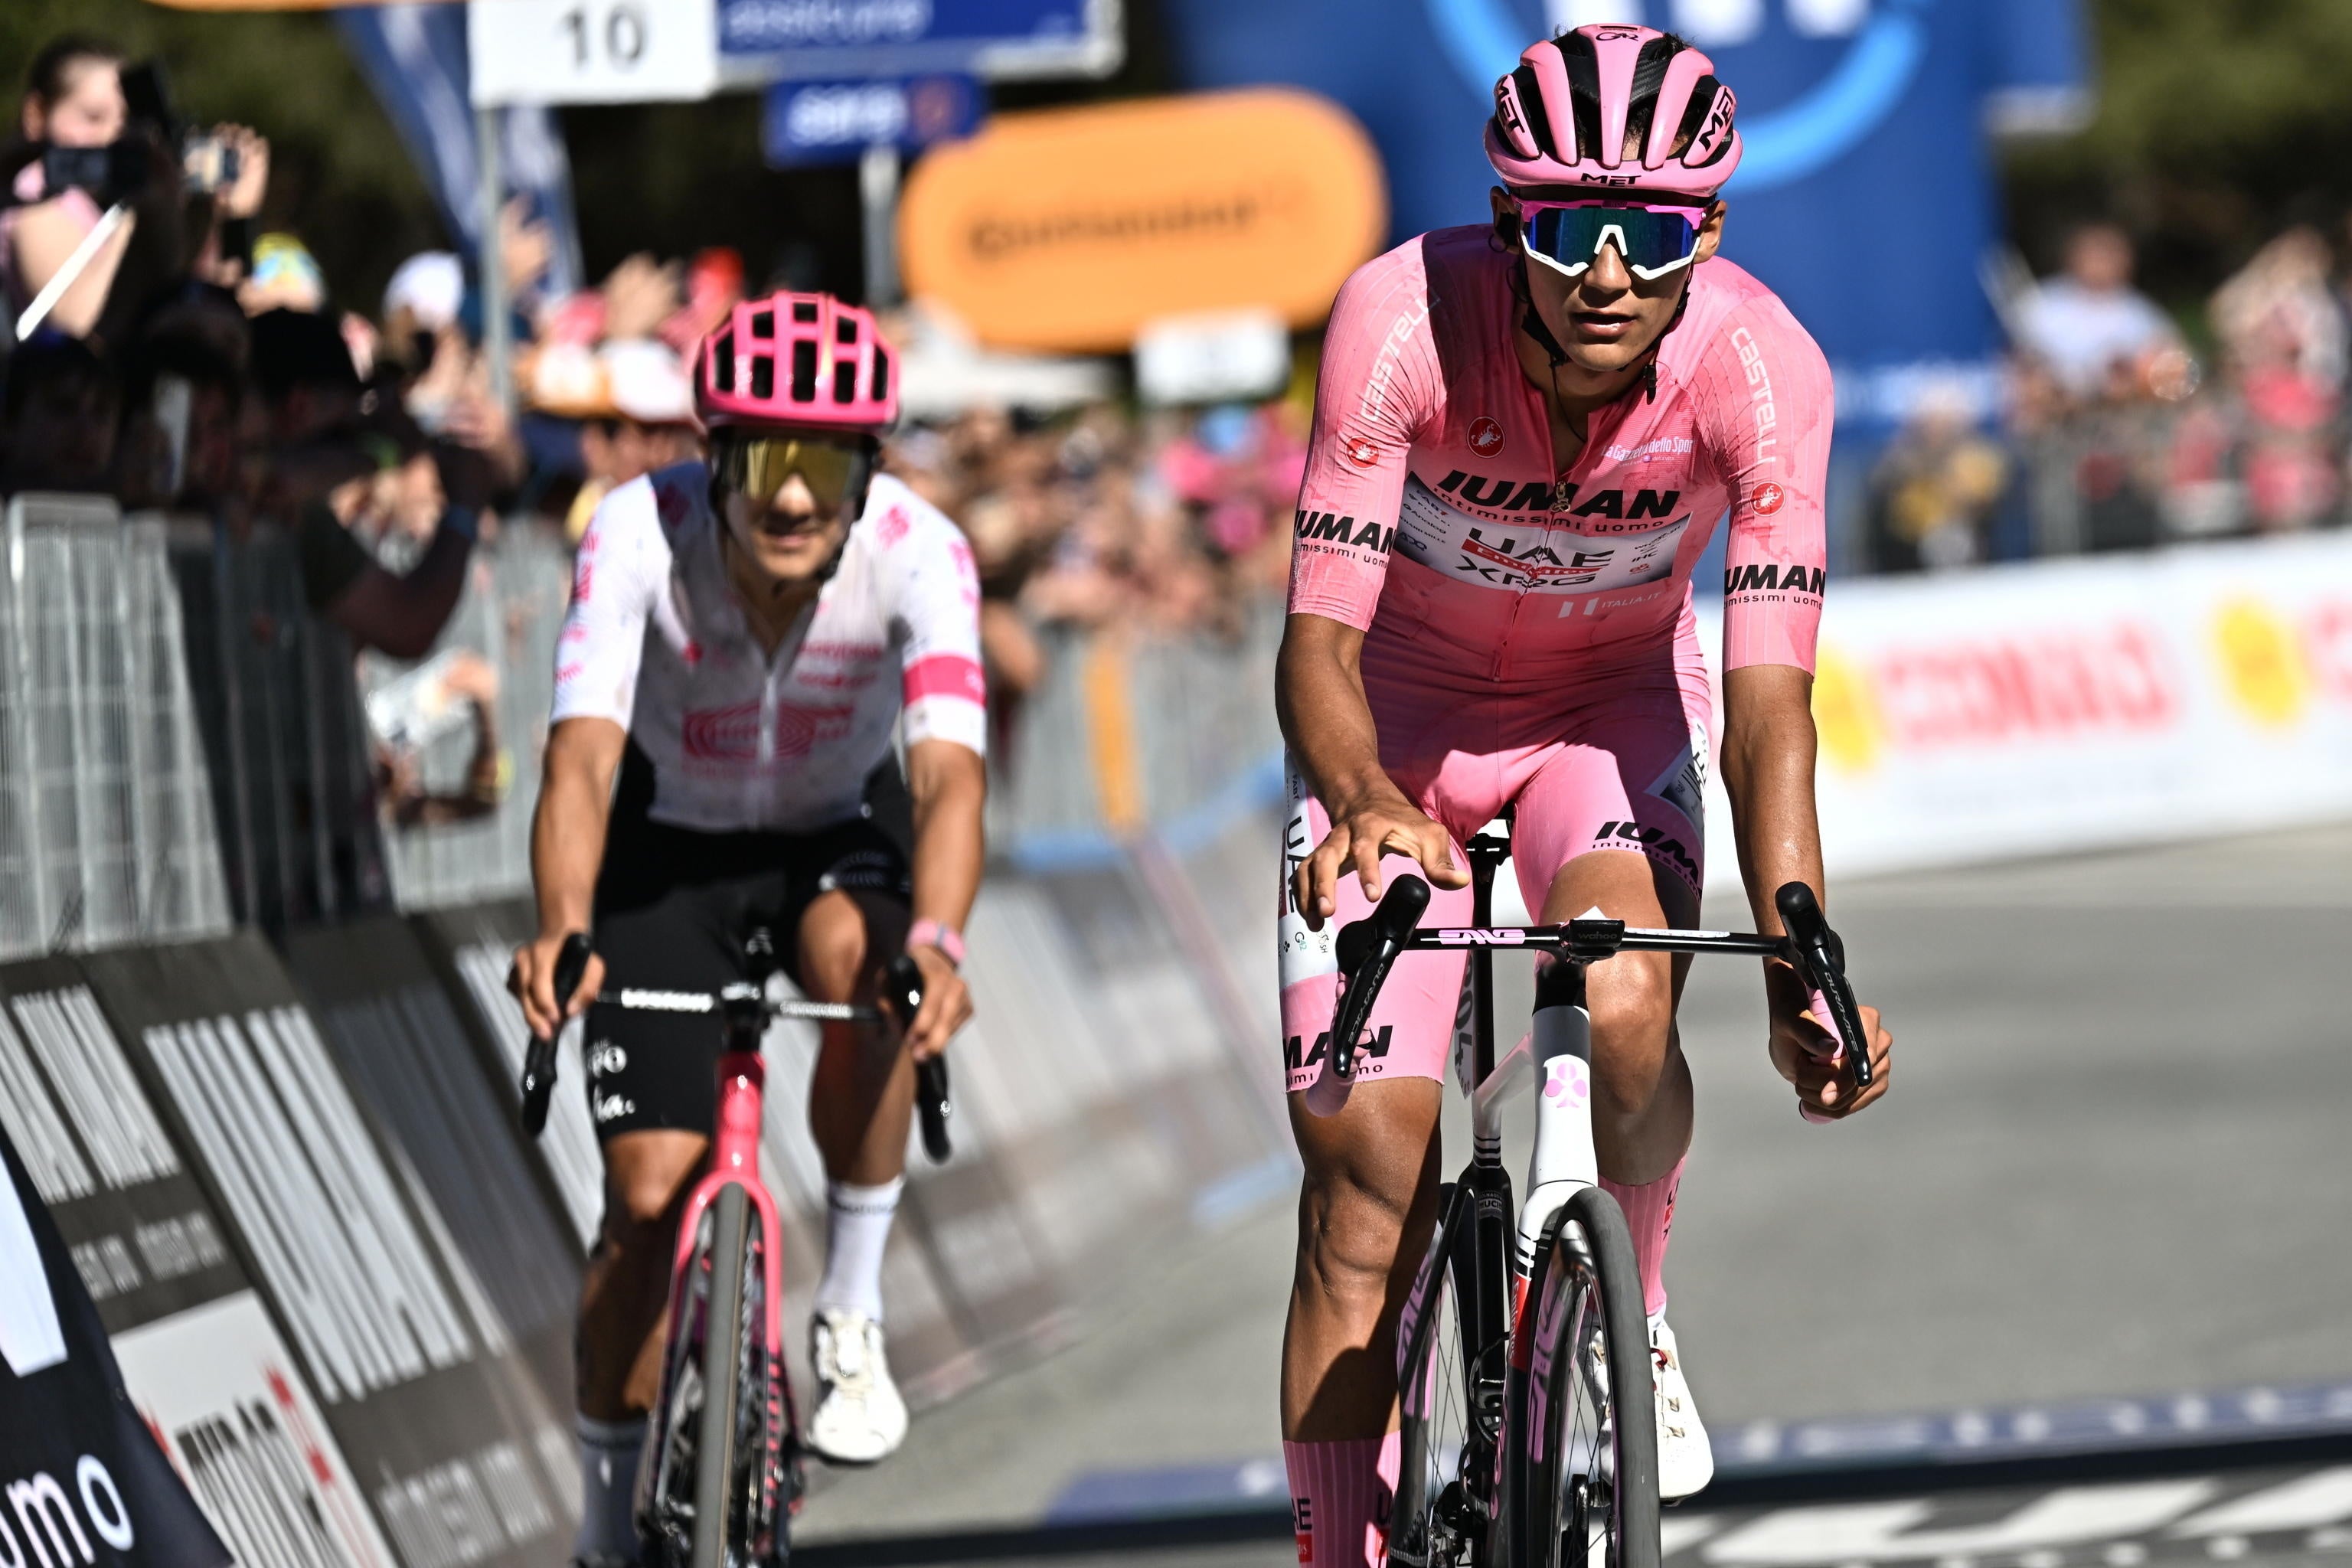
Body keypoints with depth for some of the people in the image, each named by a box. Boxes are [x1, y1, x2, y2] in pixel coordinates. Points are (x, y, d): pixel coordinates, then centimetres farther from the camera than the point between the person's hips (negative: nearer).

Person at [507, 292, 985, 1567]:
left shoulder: (920, 552, -29)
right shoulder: (642, 537, -30)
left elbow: (950, 772, -41)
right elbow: (583, 757, -39)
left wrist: (937, 944, -60)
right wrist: (562, 930, -58)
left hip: (839, 834, 0)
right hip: (671, 849, 0)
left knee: (856, 956, -36)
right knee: (651, 1192, -10)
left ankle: (851, 1314, -15)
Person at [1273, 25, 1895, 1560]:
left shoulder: (1760, 367, -29)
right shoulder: (1406, 323, -31)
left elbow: (1768, 703, -33)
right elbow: (1319, 641, -33)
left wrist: (1802, 968, -47)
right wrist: (1367, 803, -55)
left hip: (1613, 714, 0)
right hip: (1398, 725, 0)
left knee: (1621, 1014, -29)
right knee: (1366, 1174, -9)